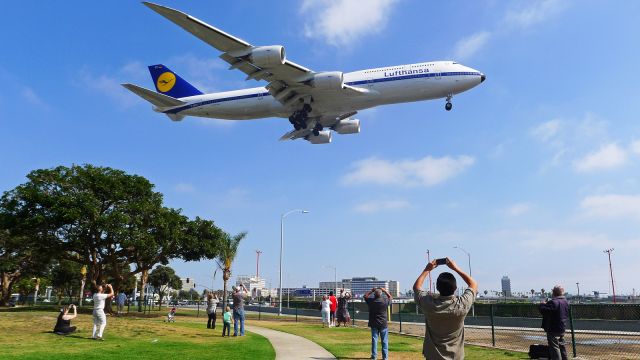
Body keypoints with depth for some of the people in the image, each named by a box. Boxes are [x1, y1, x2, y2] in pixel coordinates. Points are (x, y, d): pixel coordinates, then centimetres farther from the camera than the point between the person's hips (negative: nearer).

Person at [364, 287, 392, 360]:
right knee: (384, 341, 7)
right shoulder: (385, 301, -9)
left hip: (374, 324, 1)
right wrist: (384, 290, 13)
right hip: (383, 324, -1)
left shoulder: (371, 301, -8)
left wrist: (371, 291, 10)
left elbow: (365, 296, 11)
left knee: (374, 340, 7)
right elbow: (390, 297, 12)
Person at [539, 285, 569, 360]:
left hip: (553, 329, -9)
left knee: (554, 347, -3)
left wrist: (543, 304, -3)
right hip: (562, 328, 9)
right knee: (561, 346, 20)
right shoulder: (565, 302, 7)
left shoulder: (553, 302, -24)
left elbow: (542, 309, -26)